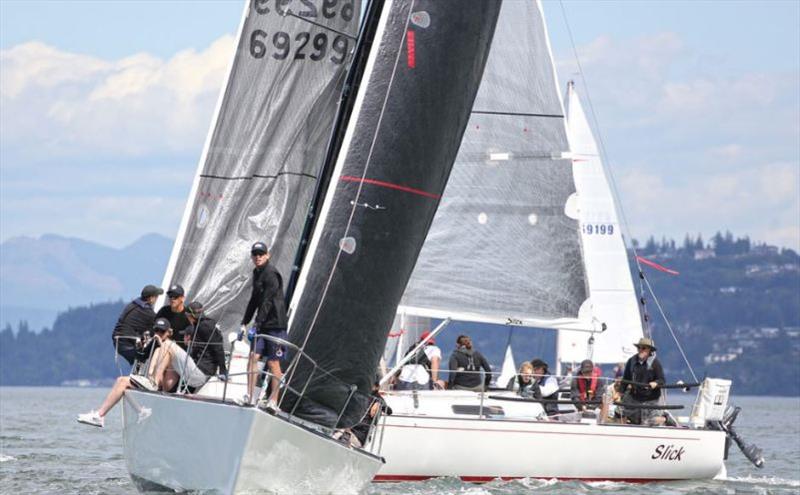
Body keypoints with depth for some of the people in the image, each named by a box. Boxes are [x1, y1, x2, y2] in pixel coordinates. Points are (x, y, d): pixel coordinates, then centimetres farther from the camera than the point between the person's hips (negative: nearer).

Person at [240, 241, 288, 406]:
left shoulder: (271, 274, -12)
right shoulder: (256, 273, 15)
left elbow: (267, 301, -19)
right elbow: (254, 300, 18)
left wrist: (258, 322, -25)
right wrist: (244, 323, 12)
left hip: (275, 324, -7)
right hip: (262, 324, 7)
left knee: (273, 362, -2)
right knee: (253, 356, -4)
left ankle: (273, 400, 5)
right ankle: (250, 396, -4)